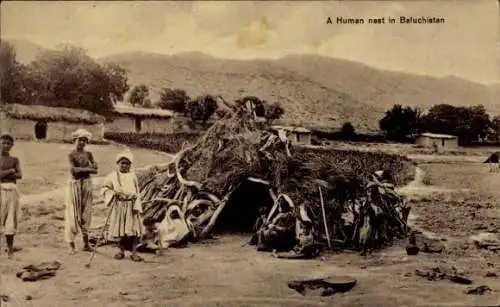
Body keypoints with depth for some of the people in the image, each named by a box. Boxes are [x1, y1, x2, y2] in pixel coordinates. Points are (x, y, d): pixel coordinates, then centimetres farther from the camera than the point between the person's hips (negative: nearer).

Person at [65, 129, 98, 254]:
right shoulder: (72, 155, -4)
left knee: (86, 213, 8)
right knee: (74, 214, -2)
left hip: (87, 184, 4)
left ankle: (86, 244, 15)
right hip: (75, 184, -4)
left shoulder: (88, 154, 9)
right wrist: (88, 168, -12)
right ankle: (71, 245, 5)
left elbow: (95, 169, -1)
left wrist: (80, 169, -14)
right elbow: (73, 170, -19)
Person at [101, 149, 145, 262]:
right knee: (120, 229, 8)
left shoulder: (133, 176, 3)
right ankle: (121, 251, 22)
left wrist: (136, 206, -5)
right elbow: (105, 188, 7)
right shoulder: (113, 175, 2)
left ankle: (134, 252, 3)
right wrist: (113, 193, -12)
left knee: (134, 229, -3)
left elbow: (137, 193, 4)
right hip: (118, 205, 0)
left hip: (131, 204, 0)